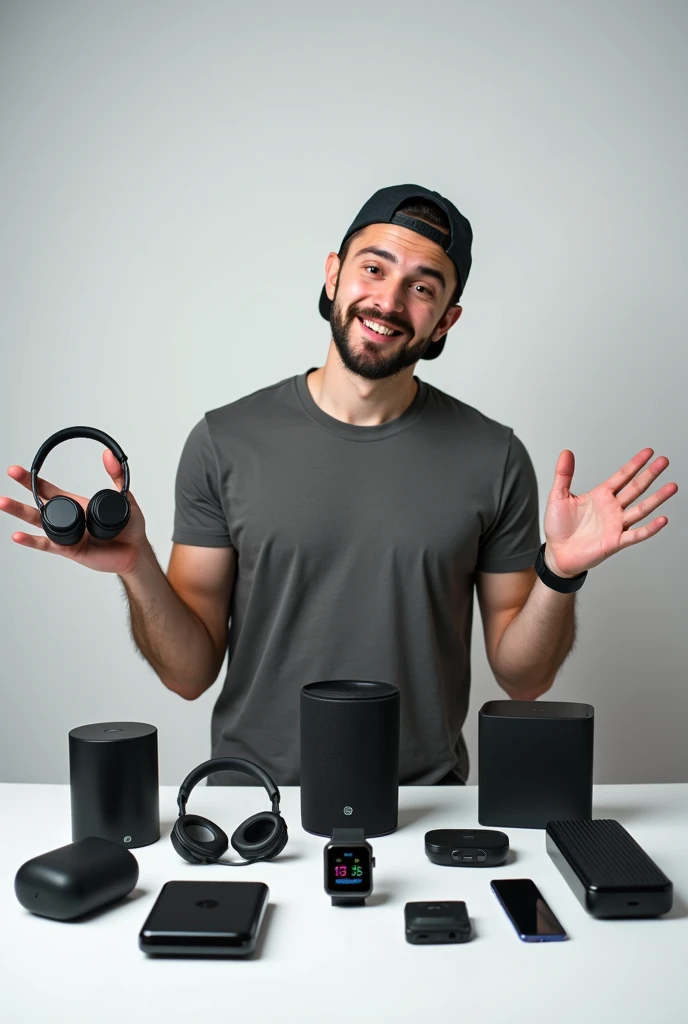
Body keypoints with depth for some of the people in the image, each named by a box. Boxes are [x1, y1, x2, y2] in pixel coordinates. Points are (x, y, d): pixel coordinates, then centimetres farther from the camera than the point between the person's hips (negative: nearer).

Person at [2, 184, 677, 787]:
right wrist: (136, 567, -15)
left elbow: (521, 678, 4)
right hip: (253, 792, 0)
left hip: (424, 805, 1)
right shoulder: (224, 443, -2)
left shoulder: (494, 458, -1)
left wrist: (559, 573, -12)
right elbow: (191, 672, 0)